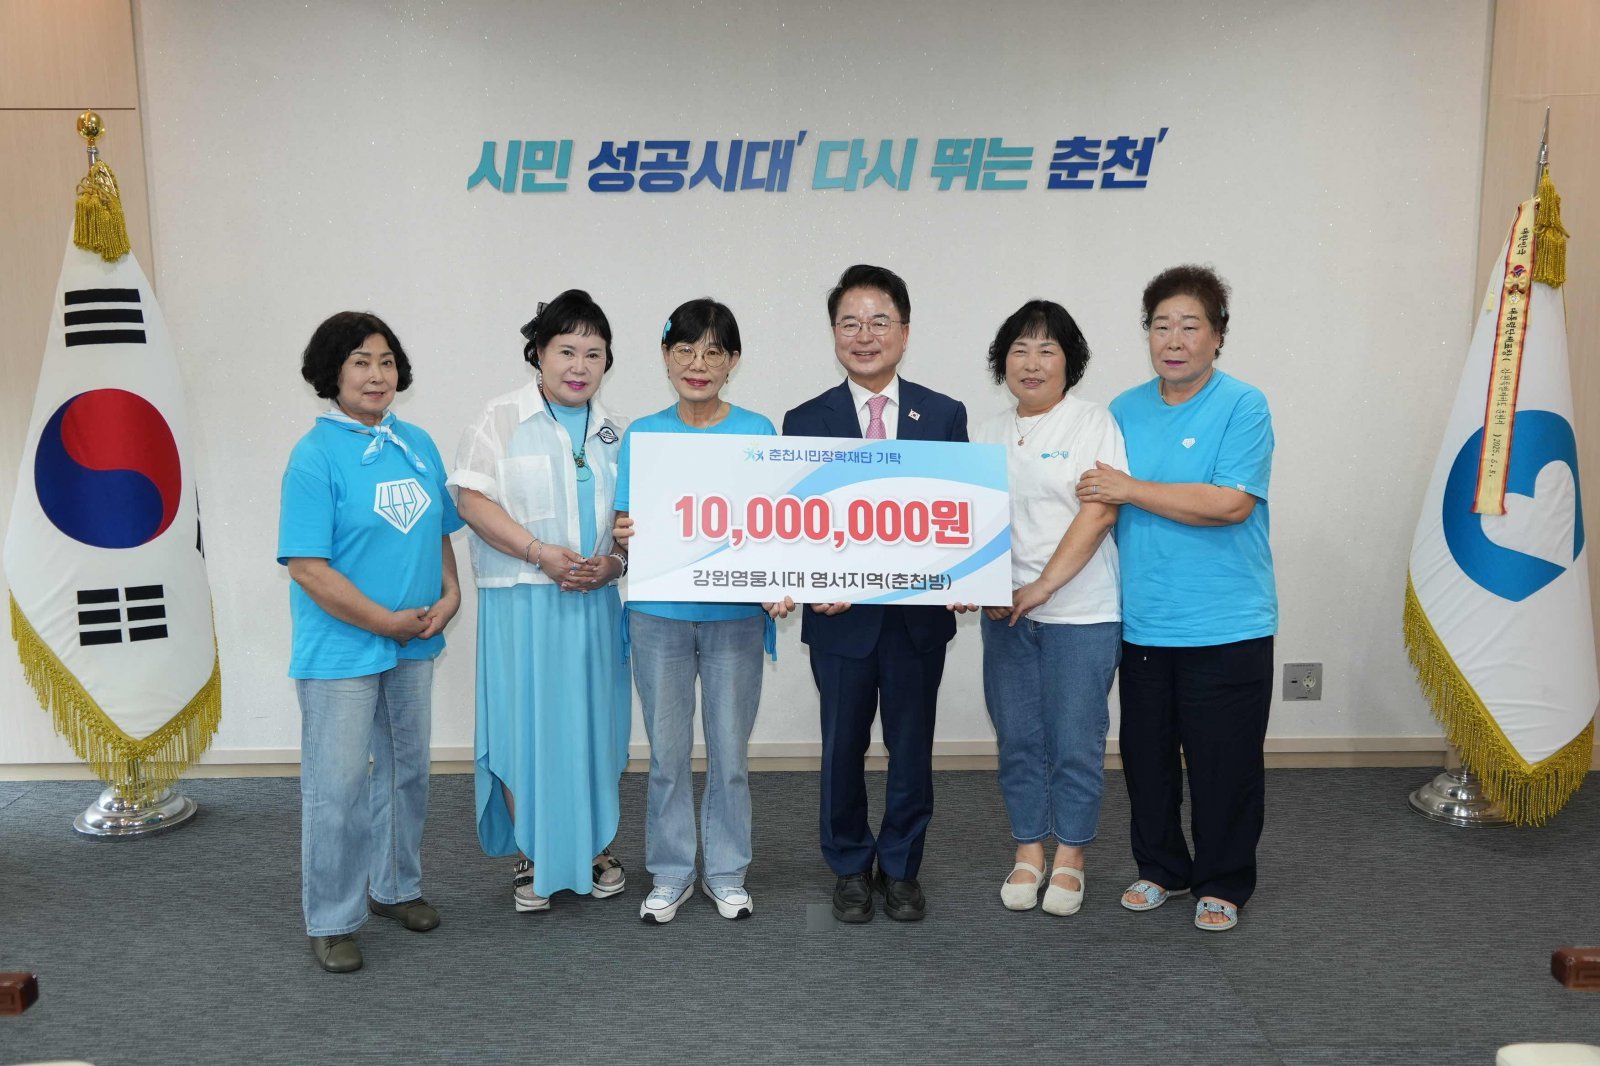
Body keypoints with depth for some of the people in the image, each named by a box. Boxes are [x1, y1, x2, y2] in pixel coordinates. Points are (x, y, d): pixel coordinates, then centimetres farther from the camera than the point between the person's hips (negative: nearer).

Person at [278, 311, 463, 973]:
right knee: (337, 787, 3)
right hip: (342, 652, -6)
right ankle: (331, 921, 18)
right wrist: (386, 621, -17)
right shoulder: (316, 456, -14)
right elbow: (307, 567, -18)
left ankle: (396, 886, 37)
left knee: (406, 770, 18)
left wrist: (449, 595, -3)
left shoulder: (418, 445, 6)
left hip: (414, 645, 7)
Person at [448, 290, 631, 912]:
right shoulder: (501, 420, 1)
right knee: (526, 726, -1)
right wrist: (540, 552, -17)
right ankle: (532, 858, 14)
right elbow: (472, 499, -8)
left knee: (594, 723, 8)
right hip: (523, 602, -3)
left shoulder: (615, 434, 13)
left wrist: (612, 563, -7)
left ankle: (594, 848, 23)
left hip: (595, 601, 4)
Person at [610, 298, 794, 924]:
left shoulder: (758, 434, -1)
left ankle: (727, 873, 26)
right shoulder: (641, 436, 2)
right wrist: (623, 537, -19)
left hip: (735, 618, -1)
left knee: (730, 753, 9)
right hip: (659, 617, 1)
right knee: (668, 753, 9)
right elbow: (626, 530, 4)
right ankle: (670, 876, 26)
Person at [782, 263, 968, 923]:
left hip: (919, 614, 1)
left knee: (912, 749, 11)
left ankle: (901, 868, 29)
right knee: (843, 750, 11)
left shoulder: (945, 415, 3)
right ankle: (850, 868, 30)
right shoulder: (805, 421, 0)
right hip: (840, 615, 0)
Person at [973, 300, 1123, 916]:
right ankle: (1028, 854, 25)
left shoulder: (1093, 423, -4)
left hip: (1080, 614, -4)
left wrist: (1043, 587, -16)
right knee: (1018, 739, 10)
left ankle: (1069, 861, 19)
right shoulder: (990, 433, 12)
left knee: (1076, 744, 3)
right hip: (1005, 613, 5)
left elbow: (1099, 512, -13)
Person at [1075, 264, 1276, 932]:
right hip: (1142, 621, 5)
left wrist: (1131, 490, -16)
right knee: (1146, 753, 14)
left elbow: (1231, 503, -19)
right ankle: (1160, 868, 32)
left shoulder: (1243, 407, -7)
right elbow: (1101, 501, 17)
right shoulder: (1124, 411, 9)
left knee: (1223, 762, 5)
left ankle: (1221, 885, 23)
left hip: (1226, 626, -4)